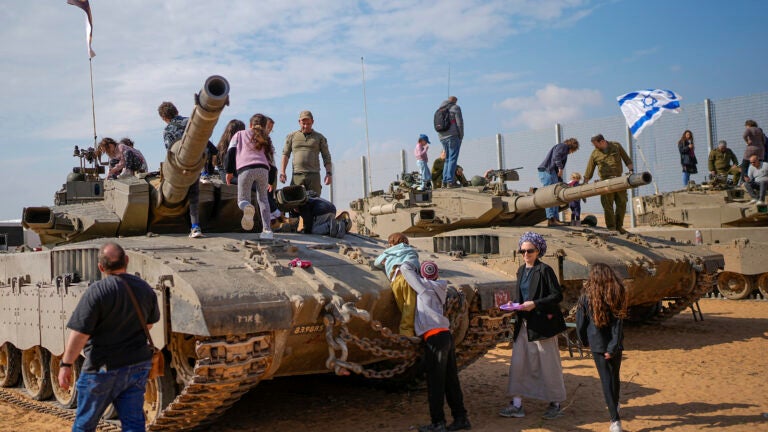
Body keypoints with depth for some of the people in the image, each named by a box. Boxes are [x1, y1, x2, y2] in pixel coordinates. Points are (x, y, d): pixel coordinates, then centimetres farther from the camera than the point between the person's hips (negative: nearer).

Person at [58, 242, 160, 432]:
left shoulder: (97, 291, -18)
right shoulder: (145, 289, 1)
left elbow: (79, 334, -19)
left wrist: (66, 364, -9)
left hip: (103, 368, -5)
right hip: (138, 366, 5)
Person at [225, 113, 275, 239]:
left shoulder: (240, 134, 26)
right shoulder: (265, 139, 29)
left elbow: (231, 151, 12)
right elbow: (270, 159, 23)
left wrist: (229, 171, 13)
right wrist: (270, 181, 28)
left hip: (245, 169, -2)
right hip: (262, 169, 2)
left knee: (242, 200, 7)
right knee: (263, 198, 19)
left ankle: (247, 207, -32)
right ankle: (267, 230, 7)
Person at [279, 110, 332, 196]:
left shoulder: (320, 137, 14)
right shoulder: (292, 136, 16)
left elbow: (326, 157, 12)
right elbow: (285, 154, 12)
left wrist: (328, 173, -1)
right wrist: (282, 172, 0)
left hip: (314, 176, 0)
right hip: (297, 175, 0)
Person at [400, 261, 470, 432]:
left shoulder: (424, 287, 0)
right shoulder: (438, 289, 19)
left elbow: (405, 267, 5)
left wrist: (414, 268, 24)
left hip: (434, 338, -8)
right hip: (446, 335, 8)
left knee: (435, 382, -3)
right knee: (450, 380, 12)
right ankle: (461, 418, 17)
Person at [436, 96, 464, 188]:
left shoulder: (440, 110, 18)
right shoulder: (455, 108, -1)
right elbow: (459, 123, -10)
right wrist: (461, 136, -2)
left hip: (442, 137, 6)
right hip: (453, 136, -6)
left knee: (448, 159, 13)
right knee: (453, 159, -7)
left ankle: (444, 181, 6)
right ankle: (450, 181, -14)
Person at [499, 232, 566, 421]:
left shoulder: (545, 270, -10)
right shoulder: (521, 270, 12)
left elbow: (557, 295, -12)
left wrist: (535, 304, -20)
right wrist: (514, 304, 4)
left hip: (543, 324, -7)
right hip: (524, 324, 7)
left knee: (548, 364, 3)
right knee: (518, 363, 4)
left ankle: (556, 404, 18)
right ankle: (517, 405, 11)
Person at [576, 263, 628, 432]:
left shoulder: (587, 296, -10)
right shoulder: (618, 294, -6)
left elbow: (580, 323, -2)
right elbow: (619, 323, -11)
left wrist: (584, 341, 14)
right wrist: (613, 347, -10)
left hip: (597, 344, -2)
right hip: (615, 344, 2)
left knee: (606, 380, 2)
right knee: (615, 377, 21)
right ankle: (615, 405, 42)